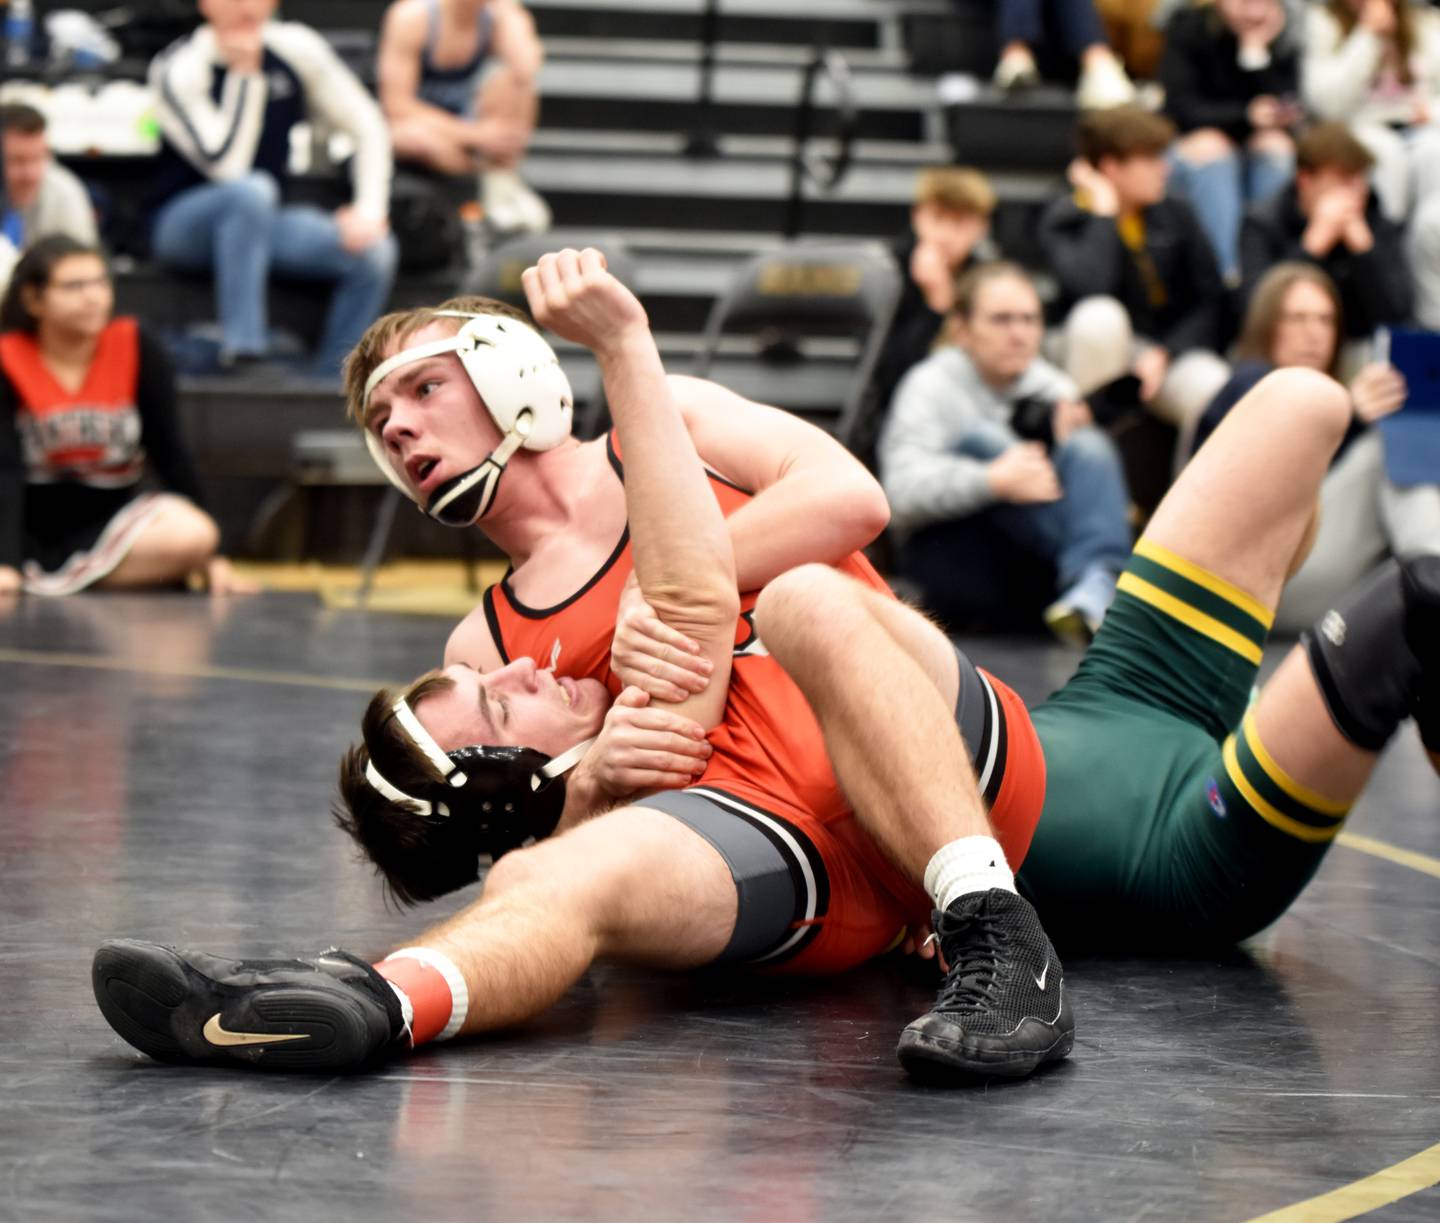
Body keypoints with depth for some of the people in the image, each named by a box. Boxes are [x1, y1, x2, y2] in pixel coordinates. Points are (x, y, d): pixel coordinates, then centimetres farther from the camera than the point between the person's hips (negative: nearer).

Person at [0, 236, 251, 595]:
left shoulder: (135, 348, -5)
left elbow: (169, 453, -1)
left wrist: (210, 557, -2)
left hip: (111, 521, 2)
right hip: (31, 532, -2)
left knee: (192, 535, -29)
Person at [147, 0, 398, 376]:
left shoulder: (296, 47, -2)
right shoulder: (178, 70, -16)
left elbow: (367, 126, 4)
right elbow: (227, 166, -26)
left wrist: (370, 209, -9)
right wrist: (243, 73, -25)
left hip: (260, 221, 5)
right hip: (184, 225, -5)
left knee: (375, 250, -20)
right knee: (251, 190, -39)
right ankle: (242, 352, -41)